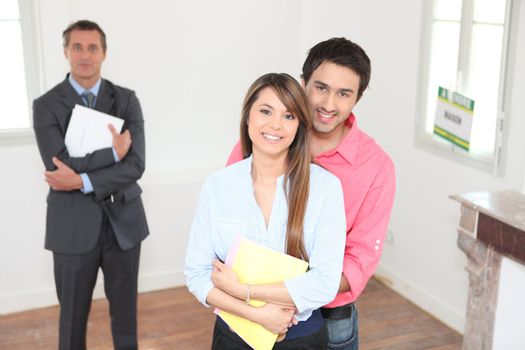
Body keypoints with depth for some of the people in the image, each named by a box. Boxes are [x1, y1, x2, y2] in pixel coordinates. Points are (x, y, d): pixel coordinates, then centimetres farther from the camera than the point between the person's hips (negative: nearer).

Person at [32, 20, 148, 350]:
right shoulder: (46, 105, -4)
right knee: (73, 314, 12)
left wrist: (82, 180, -19)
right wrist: (113, 153, -17)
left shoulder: (126, 100, 0)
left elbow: (135, 165, -11)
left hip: (123, 221, 2)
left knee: (125, 310, 15)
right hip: (74, 225, -1)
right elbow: (59, 167, -17)